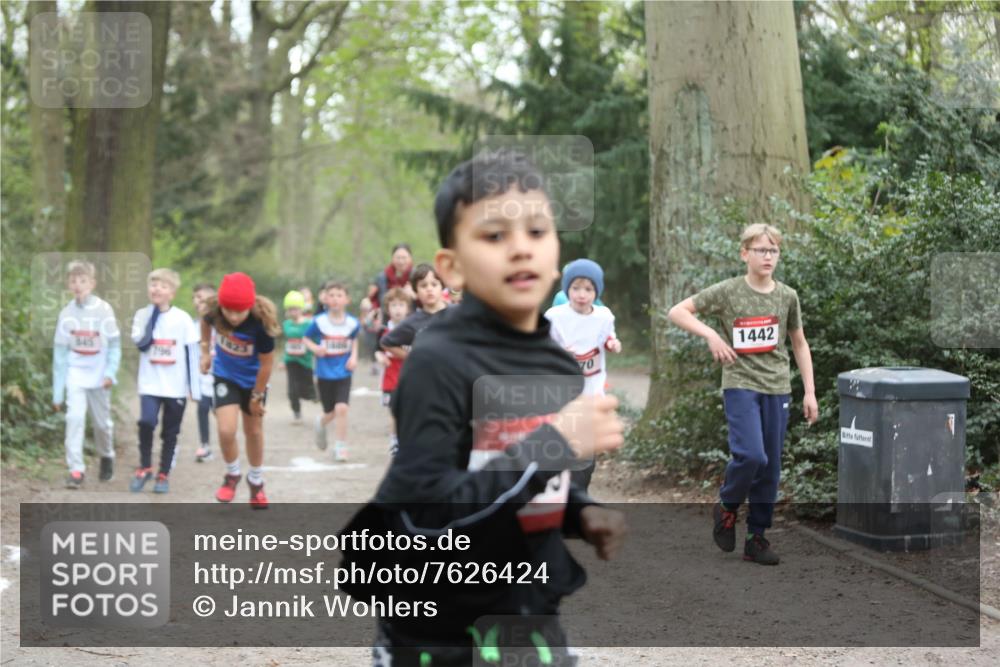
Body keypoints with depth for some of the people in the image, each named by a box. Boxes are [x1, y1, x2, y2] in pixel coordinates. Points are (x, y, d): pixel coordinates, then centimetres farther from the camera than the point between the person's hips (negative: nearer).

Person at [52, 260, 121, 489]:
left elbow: (115, 345, -4)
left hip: (99, 376, -1)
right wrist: (57, 393, 1)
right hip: (76, 375, 1)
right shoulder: (66, 314, -3)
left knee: (102, 422, 12)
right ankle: (76, 470, -14)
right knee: (74, 418, -16)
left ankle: (107, 457, 40)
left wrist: (110, 373, -18)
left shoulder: (104, 310, -9)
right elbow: (59, 353, 2)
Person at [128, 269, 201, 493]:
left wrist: (195, 389, -2)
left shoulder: (183, 319, -4)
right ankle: (144, 468, -1)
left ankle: (163, 475, 21)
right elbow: (140, 341, -15)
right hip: (150, 384, 0)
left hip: (176, 387, 0)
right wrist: (153, 313, -15)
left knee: (170, 433, 7)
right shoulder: (142, 314, 1)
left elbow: (192, 355, -1)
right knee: (146, 422, -20)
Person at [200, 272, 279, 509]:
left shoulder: (261, 323, -34)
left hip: (253, 380, -1)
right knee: (226, 430, -14)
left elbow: (266, 363, -20)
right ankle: (232, 475, 15)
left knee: (253, 431, 15)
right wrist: (205, 351, 7)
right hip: (225, 376, 1)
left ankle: (256, 482, 38)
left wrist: (257, 396, -11)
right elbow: (205, 322, 3)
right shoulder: (214, 311, -26)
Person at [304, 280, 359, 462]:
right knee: (331, 412, 9)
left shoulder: (352, 323, -6)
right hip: (325, 373, 0)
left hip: (344, 372, 0)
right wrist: (315, 348, -16)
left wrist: (354, 357, 0)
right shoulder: (319, 322, -11)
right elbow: (306, 338, 3)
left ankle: (340, 447, -2)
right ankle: (321, 422, 47)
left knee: (341, 408, -14)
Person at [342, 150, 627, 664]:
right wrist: (555, 443, -25)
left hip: (536, 619, 6)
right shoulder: (439, 361, -17)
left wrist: (581, 515, -3)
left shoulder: (560, 366, 4)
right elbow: (423, 511, -25)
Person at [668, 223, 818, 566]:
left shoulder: (787, 296, 6)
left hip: (776, 389, 4)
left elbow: (800, 344, 16)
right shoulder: (727, 292, -4)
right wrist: (710, 334, -17)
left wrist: (809, 391, 11)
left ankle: (756, 538, 16)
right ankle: (726, 507, 8)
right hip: (741, 385, -4)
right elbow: (677, 312, -3)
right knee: (751, 456, -21)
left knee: (771, 469, 4)